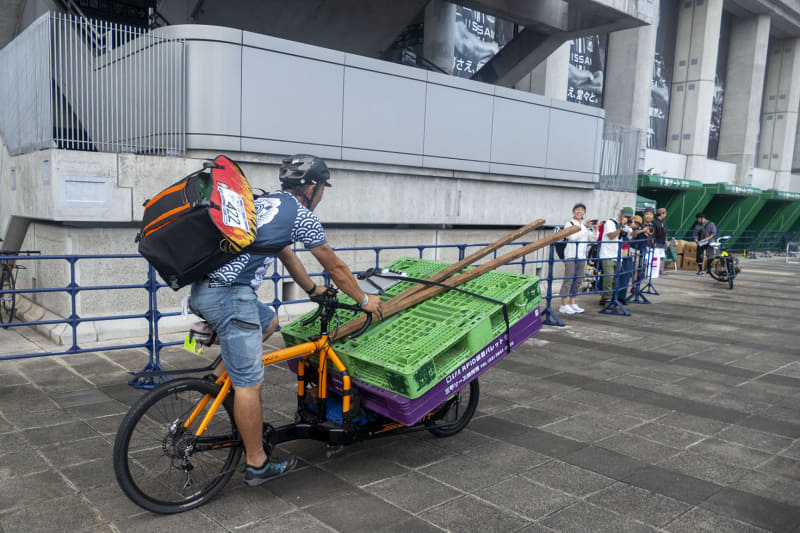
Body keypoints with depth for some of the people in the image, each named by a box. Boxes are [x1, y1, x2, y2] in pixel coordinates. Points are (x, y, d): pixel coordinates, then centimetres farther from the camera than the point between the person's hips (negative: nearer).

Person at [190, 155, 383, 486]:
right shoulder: (301, 215, -2)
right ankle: (257, 465, 11)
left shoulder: (263, 203, 23)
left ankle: (220, 377, 21)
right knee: (249, 383, 0)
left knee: (268, 320, 30)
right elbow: (336, 268, 6)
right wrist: (365, 300, 20)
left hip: (204, 288, 9)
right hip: (229, 294, -9)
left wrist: (314, 290, 45)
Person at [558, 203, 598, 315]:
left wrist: (594, 228, 5)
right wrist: (586, 228, -19)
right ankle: (564, 305, -7)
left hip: (582, 256, 7)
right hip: (571, 256, -7)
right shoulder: (569, 223, -4)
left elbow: (590, 238, 18)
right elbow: (572, 237, -19)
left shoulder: (584, 224, 18)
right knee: (568, 279, -9)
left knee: (577, 280, 9)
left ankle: (572, 303, 17)